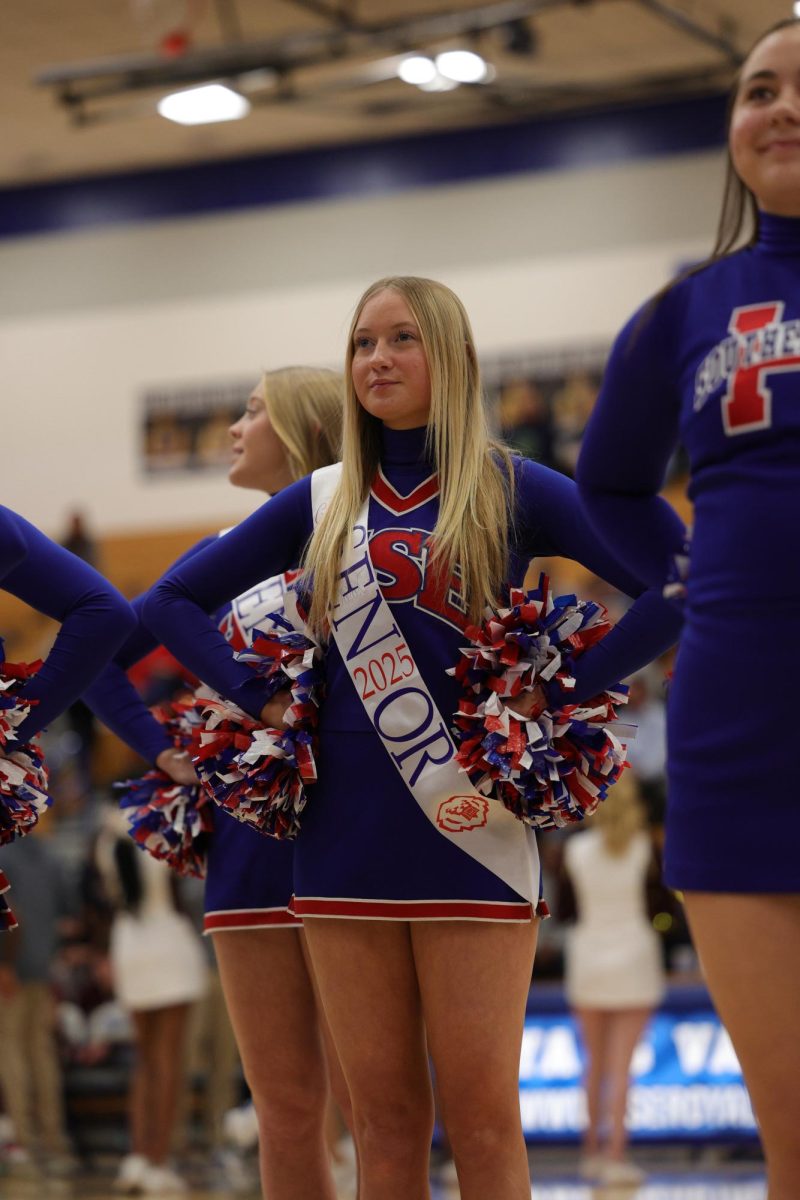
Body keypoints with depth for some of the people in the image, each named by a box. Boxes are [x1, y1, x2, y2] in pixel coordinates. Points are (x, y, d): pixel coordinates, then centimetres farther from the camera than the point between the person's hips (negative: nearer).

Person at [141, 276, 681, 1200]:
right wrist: (255, 698, 7)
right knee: (385, 1117, 6)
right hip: (345, 837, 3)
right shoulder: (321, 503, 12)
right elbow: (173, 601, 20)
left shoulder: (513, 492, 1)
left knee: (482, 1117, -4)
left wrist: (557, 694, -10)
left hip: (470, 833, -3)